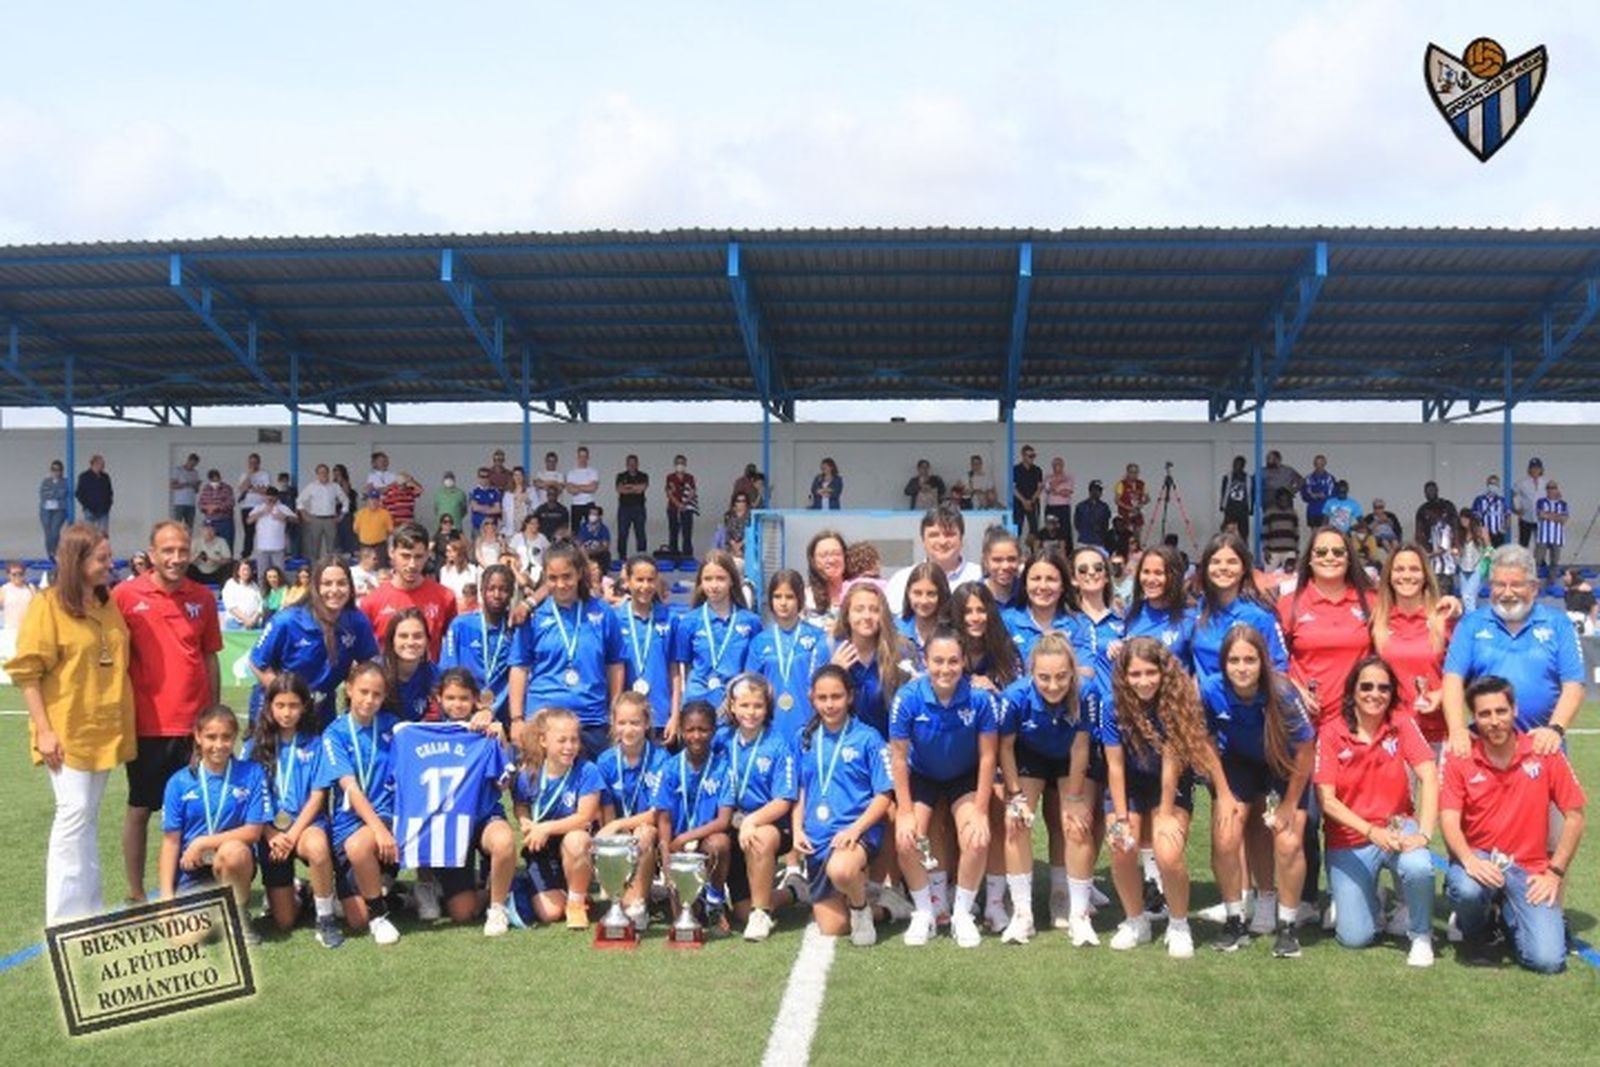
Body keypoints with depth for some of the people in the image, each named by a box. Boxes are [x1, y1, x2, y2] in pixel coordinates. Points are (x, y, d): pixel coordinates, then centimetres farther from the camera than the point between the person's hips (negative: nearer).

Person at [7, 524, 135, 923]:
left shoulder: (108, 605, 10)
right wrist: (43, 729, -16)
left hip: (104, 731, 6)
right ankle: (64, 917, 4)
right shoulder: (47, 605, -9)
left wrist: (126, 723, 14)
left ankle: (88, 909, 21)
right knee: (74, 814, -6)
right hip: (67, 733, -6)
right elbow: (26, 671, -11)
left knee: (89, 818, 13)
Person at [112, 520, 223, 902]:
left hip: (194, 724, 2)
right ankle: (136, 893, 20)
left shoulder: (202, 597, 4)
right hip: (147, 724, -2)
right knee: (140, 808, 9)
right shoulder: (126, 595, -5)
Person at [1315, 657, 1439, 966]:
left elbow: (1429, 778, -18)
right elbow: (1327, 801, -14)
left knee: (1418, 867, -35)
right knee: (1355, 937, -9)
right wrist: (1372, 832, -26)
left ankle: (1421, 935, -5)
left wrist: (1424, 833, -30)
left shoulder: (1402, 725, -6)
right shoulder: (1331, 734, -9)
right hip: (1349, 839, 0)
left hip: (1397, 827, 1)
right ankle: (1350, 898, 28)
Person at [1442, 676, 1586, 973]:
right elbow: (1449, 819, -12)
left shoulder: (1544, 754, -3)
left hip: (1528, 869, 1)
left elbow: (1574, 817, 1)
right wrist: (1469, 860, -30)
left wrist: (1555, 873, -5)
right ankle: (1474, 931, 2)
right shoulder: (1460, 760, -5)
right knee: (1468, 889, -37)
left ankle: (1510, 917, 20)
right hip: (1479, 859, 0)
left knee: (1547, 960, -17)